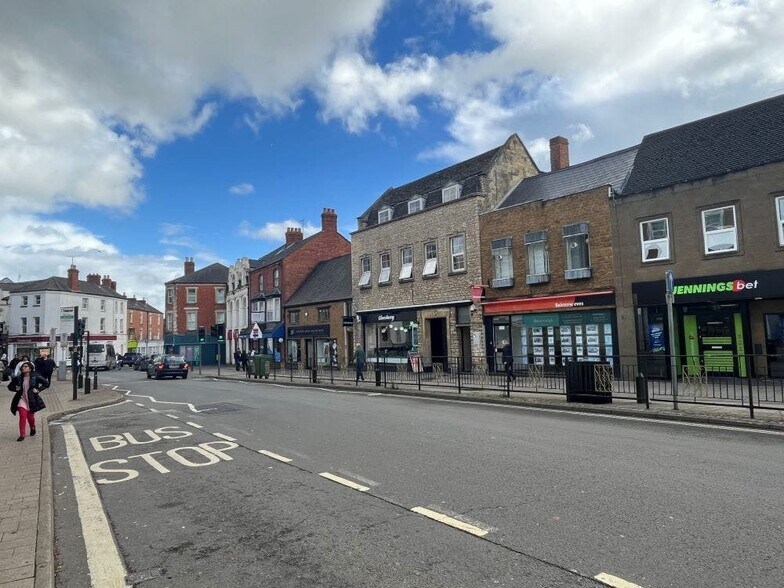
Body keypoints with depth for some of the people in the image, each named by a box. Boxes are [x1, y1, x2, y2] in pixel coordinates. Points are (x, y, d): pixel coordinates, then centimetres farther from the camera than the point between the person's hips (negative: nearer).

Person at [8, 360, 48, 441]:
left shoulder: (35, 377, -7)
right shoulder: (18, 378, -1)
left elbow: (46, 384, -1)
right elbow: (10, 386, 14)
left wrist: (38, 390, -10)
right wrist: (15, 389, -5)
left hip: (32, 400, -1)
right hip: (22, 399, 1)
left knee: (30, 416, 10)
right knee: (22, 416, -12)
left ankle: (33, 428, 42)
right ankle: (22, 435, -4)